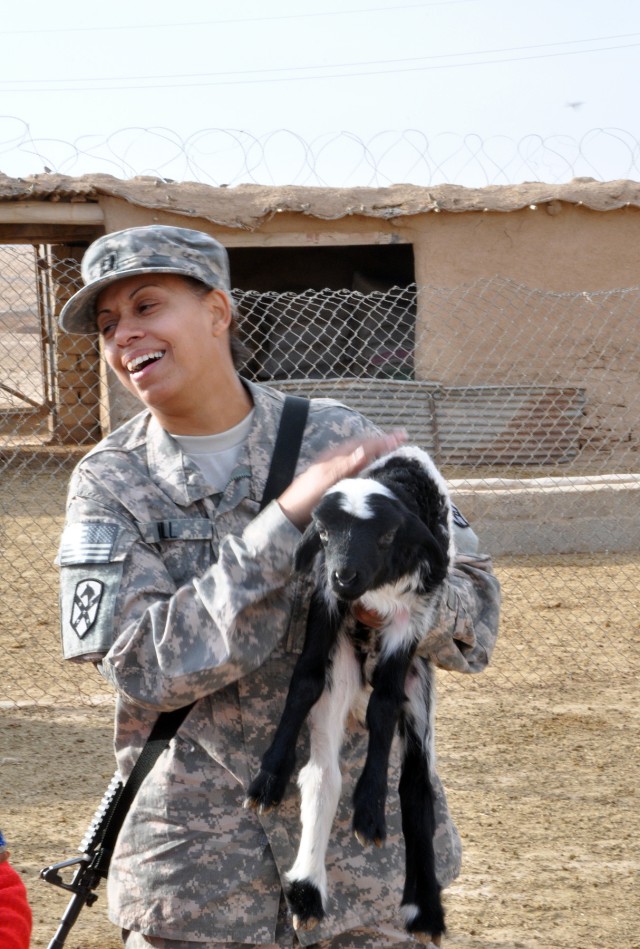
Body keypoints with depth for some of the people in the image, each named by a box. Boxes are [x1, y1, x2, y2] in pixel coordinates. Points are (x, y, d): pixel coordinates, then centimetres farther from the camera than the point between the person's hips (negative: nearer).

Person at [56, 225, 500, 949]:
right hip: (199, 858, -1)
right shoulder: (110, 485, -3)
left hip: (369, 849, 1)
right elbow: (143, 667, -18)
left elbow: (475, 618, -1)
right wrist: (290, 515, -23)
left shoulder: (340, 439, -1)